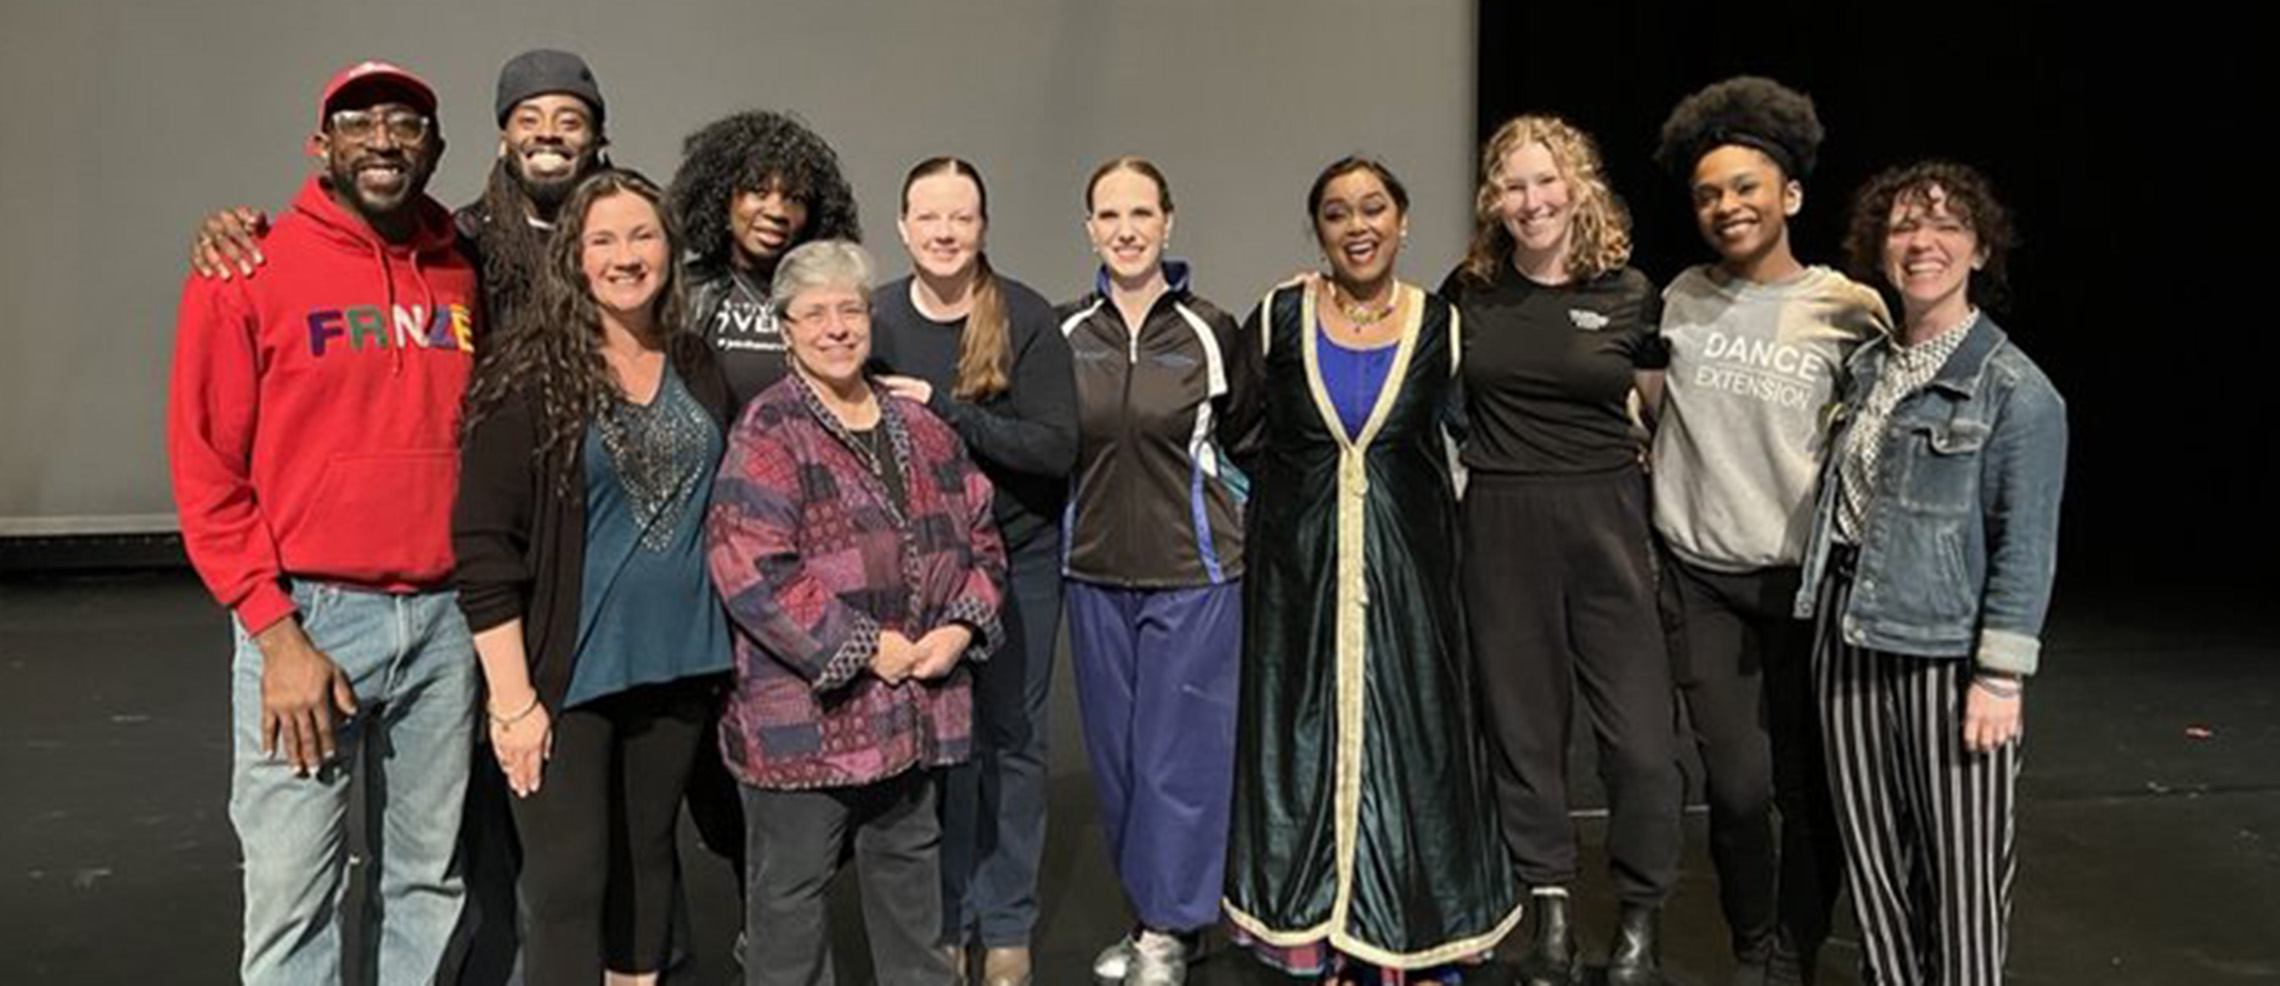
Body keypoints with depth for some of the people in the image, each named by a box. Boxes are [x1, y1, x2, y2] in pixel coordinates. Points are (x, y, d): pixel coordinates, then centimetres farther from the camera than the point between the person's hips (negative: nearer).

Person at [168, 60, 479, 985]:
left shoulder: (463, 276, 8)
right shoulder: (249, 272, -4)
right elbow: (205, 468, -5)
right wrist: (277, 635, -11)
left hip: (444, 619, 4)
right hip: (305, 616, -4)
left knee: (430, 881, 13)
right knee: (292, 893, 1)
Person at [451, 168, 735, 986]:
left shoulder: (699, 371, 6)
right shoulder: (530, 378, -10)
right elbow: (484, 546, -12)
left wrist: (730, 647, 12)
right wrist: (512, 697, -15)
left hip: (678, 664, 5)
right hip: (568, 672, -5)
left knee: (647, 860, 16)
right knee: (569, 880, 0)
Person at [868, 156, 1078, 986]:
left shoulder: (1025, 317, -11)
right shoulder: (878, 318, -5)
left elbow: (1055, 446, -17)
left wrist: (944, 411, -25)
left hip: (1019, 554, -1)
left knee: (1011, 738, 9)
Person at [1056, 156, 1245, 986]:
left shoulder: (1211, 330, -5)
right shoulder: (1063, 332, 2)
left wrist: (1229, 521, 2)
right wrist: (1091, 507, 5)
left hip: (1194, 574, -3)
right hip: (1095, 575, 3)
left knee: (1179, 754, 1)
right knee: (1116, 755, 11)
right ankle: (1148, 915, 27)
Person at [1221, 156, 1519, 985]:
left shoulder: (1439, 325, 1)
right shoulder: (1278, 317, 0)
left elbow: (1462, 445, 8)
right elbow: (1244, 441, 8)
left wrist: (1401, 507, 2)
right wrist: (1292, 509, 9)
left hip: (1408, 567, 0)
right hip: (1299, 568, 0)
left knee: (1411, 743, 5)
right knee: (1310, 741, 7)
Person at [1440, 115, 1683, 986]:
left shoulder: (1630, 294, 0)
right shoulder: (1468, 292, 3)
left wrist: (1619, 466, -2)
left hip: (1605, 522, -1)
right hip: (1500, 528, 1)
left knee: (1640, 733, -2)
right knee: (1522, 724, 9)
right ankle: (1550, 906, 24)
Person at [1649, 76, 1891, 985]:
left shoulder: (1846, 309, -3)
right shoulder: (1680, 299, 4)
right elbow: (1645, 403, 17)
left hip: (1805, 575, -1)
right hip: (1700, 576, 1)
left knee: (1809, 789, 6)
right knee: (1738, 786, -2)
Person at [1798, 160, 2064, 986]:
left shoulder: (2015, 389, -8)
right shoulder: (1865, 368, 10)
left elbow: (2026, 545, -11)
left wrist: (2001, 675, -15)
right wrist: (1831, 623, 13)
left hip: (1944, 651, -5)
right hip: (1848, 639, 6)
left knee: (1961, 866, 3)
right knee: (1872, 858, 14)